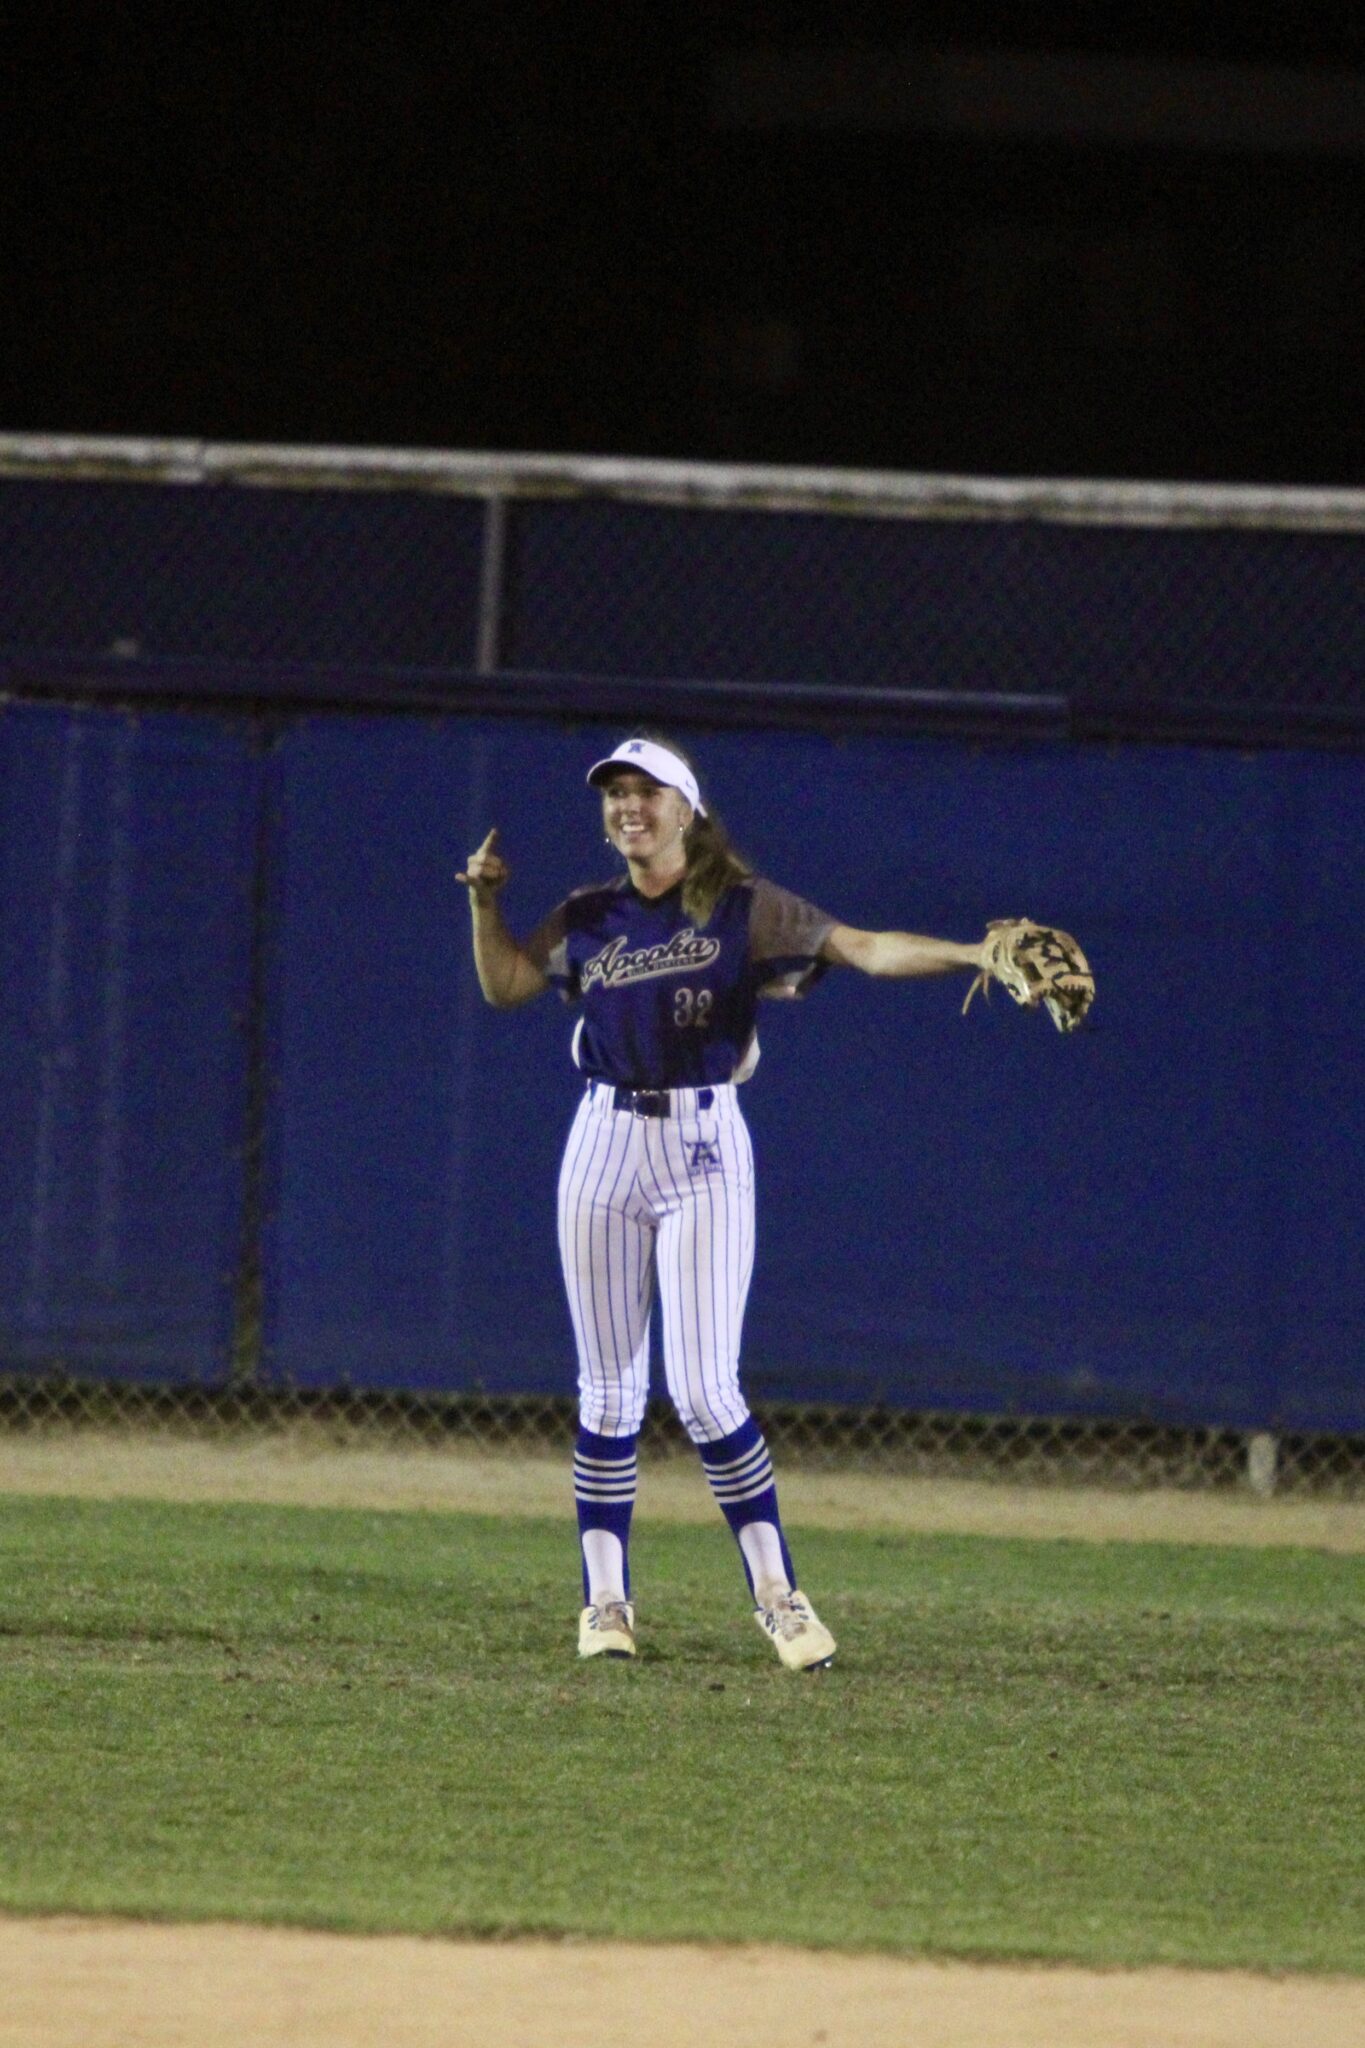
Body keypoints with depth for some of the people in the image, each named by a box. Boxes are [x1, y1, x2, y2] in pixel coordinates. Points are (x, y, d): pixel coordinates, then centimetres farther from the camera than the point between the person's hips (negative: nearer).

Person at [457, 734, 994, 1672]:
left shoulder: (744, 909, -2)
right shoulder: (589, 919, 10)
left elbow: (863, 948, -10)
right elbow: (505, 984, 16)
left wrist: (972, 955, -23)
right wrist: (486, 900, 3)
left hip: (704, 1147, -3)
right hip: (605, 1146, 3)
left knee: (704, 1390, -11)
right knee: (609, 1390, 5)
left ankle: (777, 1593, -1)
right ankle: (606, 1599, 12)